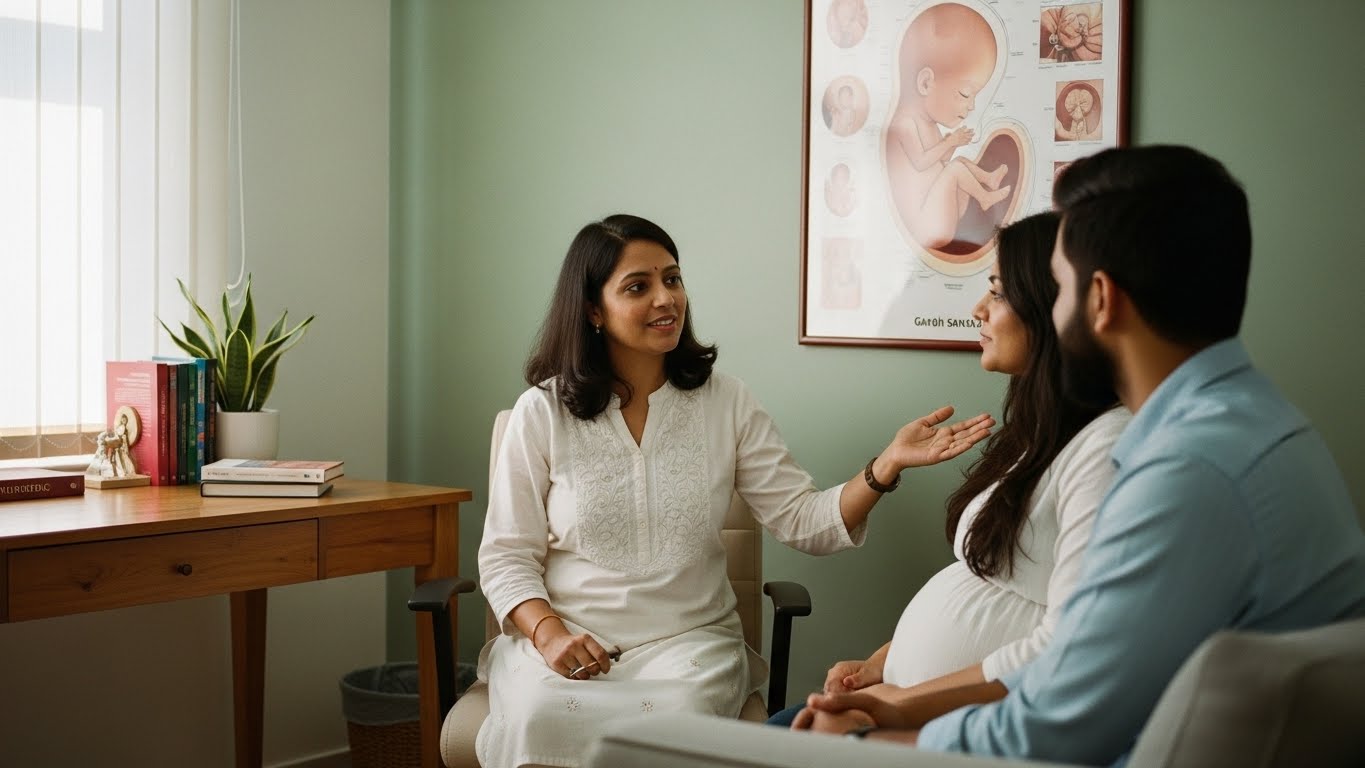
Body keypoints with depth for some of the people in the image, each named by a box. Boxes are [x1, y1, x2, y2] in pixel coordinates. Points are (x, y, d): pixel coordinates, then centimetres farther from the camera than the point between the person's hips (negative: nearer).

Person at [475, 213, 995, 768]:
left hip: (688, 639, 1)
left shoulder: (725, 403, 4)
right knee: (538, 718, -32)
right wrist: (549, 633, -16)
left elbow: (802, 521, 0)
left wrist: (887, 466, -16)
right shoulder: (542, 412, 0)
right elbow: (507, 555, 2)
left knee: (682, 718, -32)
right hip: (566, 640, 0)